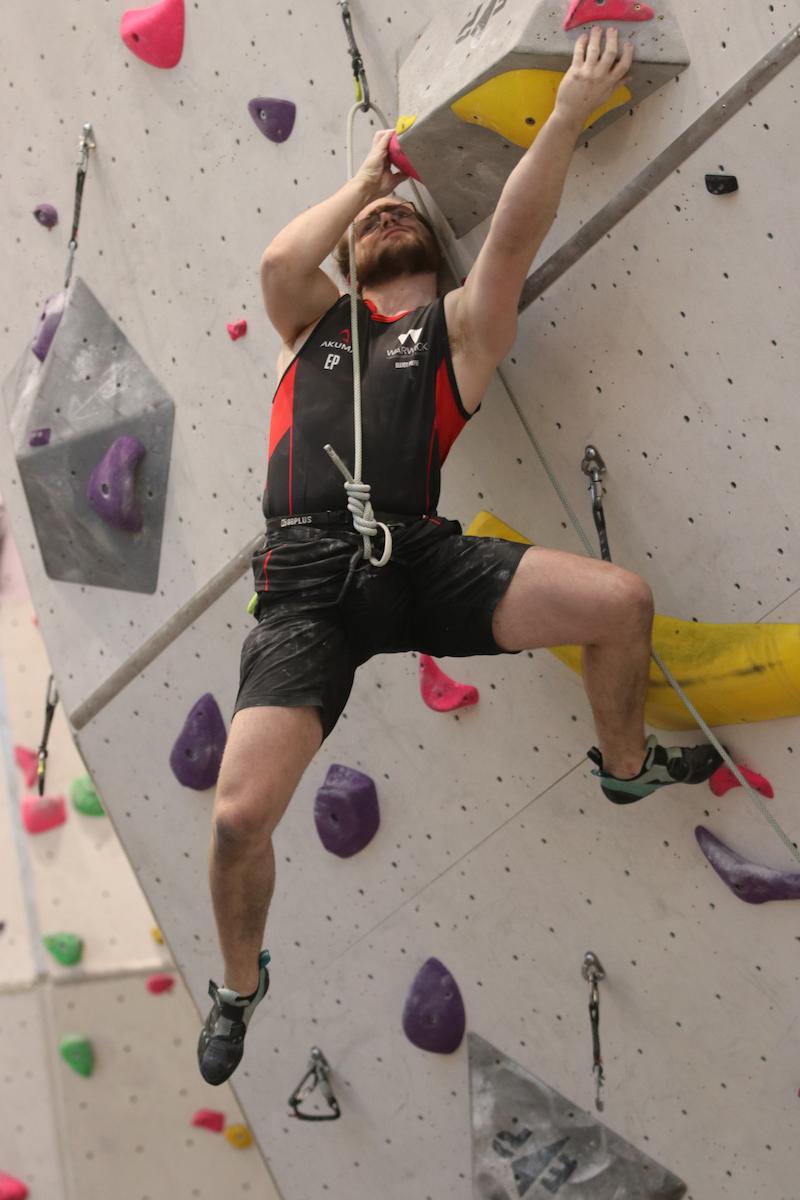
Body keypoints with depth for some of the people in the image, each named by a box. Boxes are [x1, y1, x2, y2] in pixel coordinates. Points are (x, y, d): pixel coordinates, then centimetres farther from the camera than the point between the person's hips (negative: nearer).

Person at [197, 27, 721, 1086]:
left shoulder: (459, 324, 20)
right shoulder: (316, 317, 24)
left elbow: (514, 235, 3)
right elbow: (279, 259, 2)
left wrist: (570, 113, -3)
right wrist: (365, 175, 17)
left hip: (419, 557, 0)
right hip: (307, 577, 0)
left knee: (621, 600, -17)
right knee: (241, 813, -16)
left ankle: (626, 765, 18)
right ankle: (240, 982, 17)